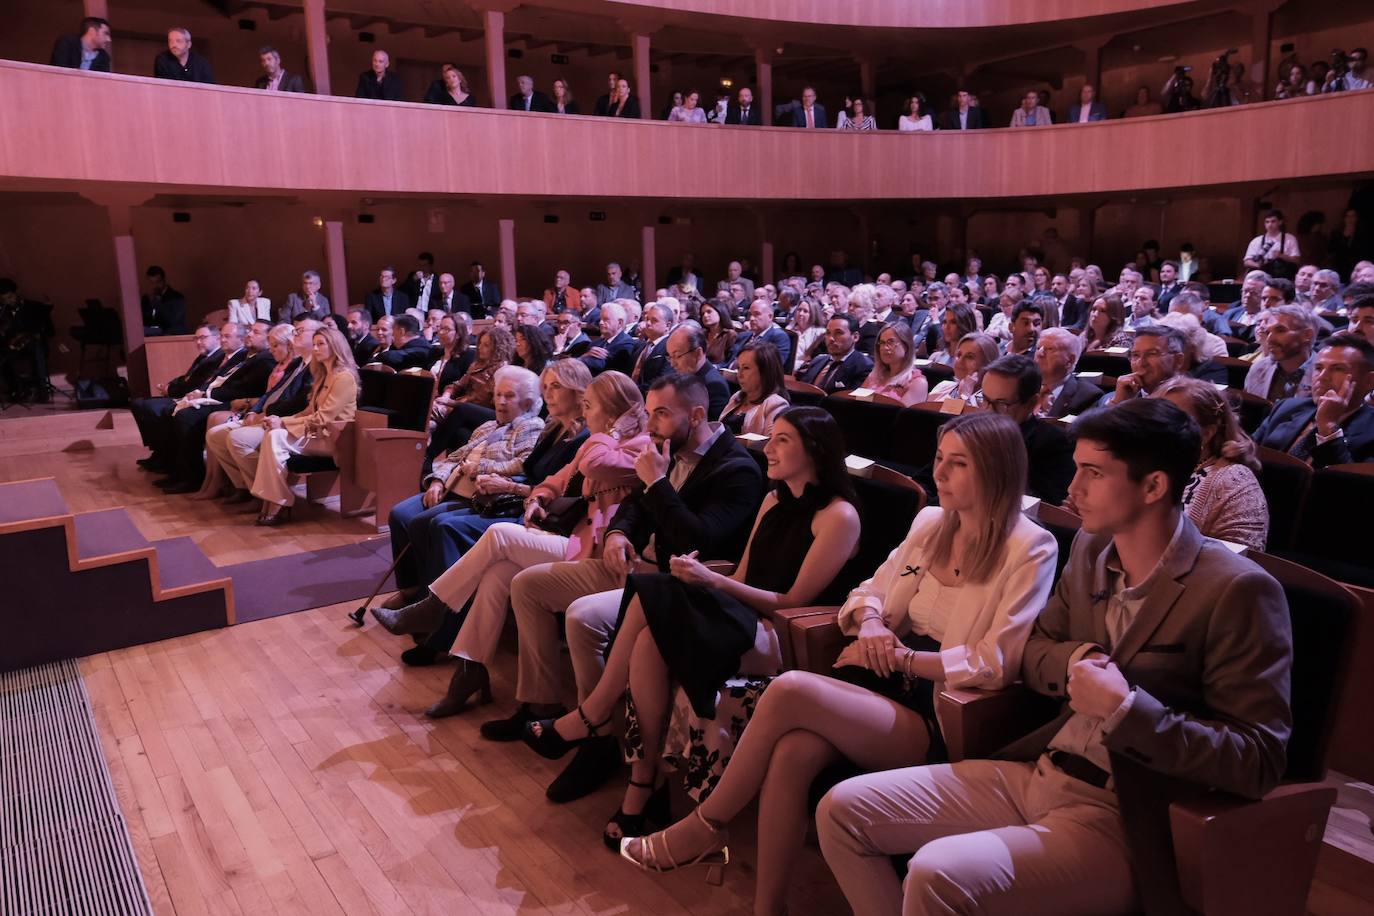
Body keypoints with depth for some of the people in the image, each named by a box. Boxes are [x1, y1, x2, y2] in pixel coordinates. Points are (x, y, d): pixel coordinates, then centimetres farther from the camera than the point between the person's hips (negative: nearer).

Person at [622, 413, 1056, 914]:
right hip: (884, 685, 5)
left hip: (942, 720, -5)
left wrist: (899, 656, -14)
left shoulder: (1031, 549, -5)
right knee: (794, 751, -28)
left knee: (790, 689, -28)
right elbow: (869, 592, 19)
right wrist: (869, 623, -4)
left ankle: (706, 825, -7)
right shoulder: (930, 521, 13)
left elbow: (995, 664, -11)